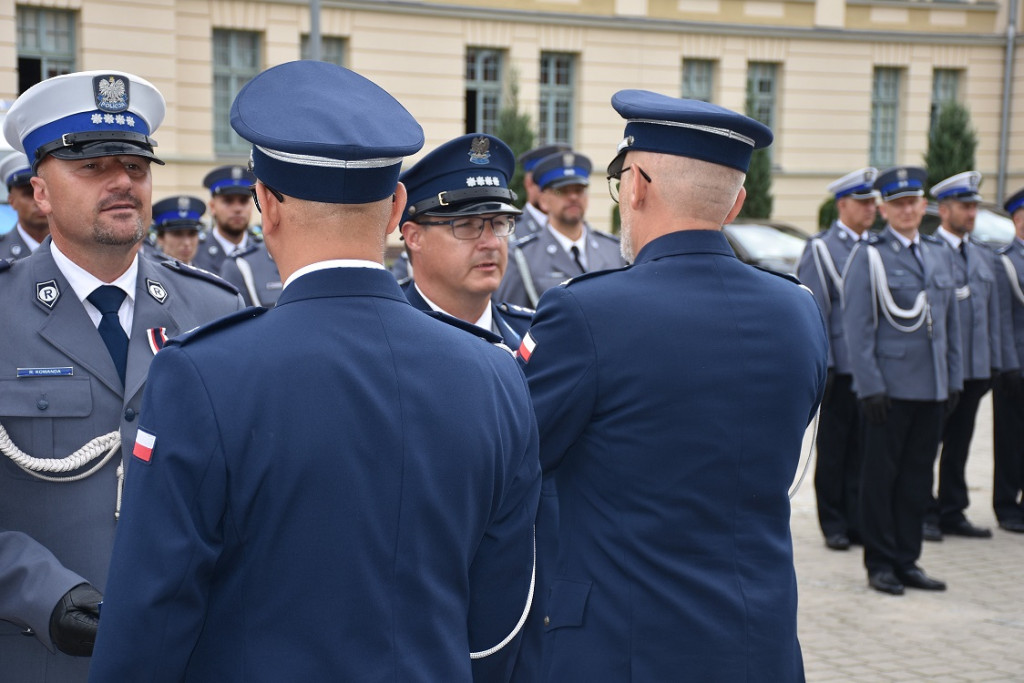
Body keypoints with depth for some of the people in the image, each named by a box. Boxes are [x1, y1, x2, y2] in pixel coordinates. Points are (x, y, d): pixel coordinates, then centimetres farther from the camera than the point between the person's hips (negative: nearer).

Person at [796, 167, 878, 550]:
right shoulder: (821, 249, -3)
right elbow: (814, 313, -7)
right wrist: (822, 366, -12)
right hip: (839, 369, -4)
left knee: (862, 450, 8)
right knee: (833, 452, 4)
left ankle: (857, 521, 16)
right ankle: (834, 525, 12)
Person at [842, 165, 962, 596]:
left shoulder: (940, 255, 13)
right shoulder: (869, 256, -4)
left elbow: (950, 321, 18)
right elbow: (857, 327, -8)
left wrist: (954, 378, 12)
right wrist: (870, 386, -14)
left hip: (932, 389, 5)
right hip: (888, 388, -5)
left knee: (918, 475, 9)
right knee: (881, 476, 3)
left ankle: (907, 560, 19)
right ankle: (880, 564, 12)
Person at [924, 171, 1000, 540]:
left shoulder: (985, 256, 15)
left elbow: (992, 313, 18)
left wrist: (994, 362, 13)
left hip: (975, 368, 6)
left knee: (959, 443, 12)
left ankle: (952, 512, 20)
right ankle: (923, 514, 9)